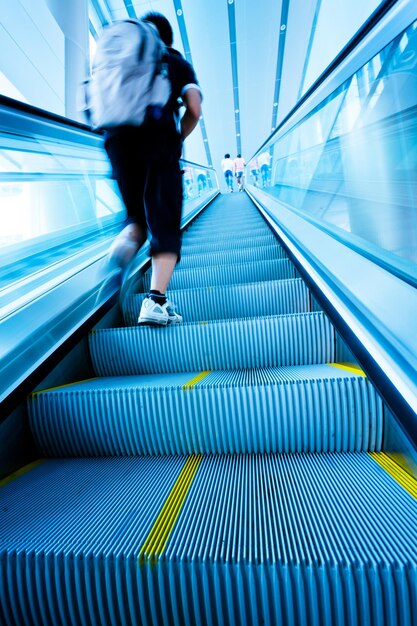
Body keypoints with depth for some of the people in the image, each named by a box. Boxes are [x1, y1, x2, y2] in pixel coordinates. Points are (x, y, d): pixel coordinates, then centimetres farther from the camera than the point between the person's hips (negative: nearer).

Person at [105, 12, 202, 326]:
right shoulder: (178, 64, 21)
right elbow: (194, 111, 7)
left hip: (119, 140, 3)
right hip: (160, 141, -3)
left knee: (137, 216, 18)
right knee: (165, 225, -5)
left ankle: (124, 242, -18)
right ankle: (156, 301, -20)